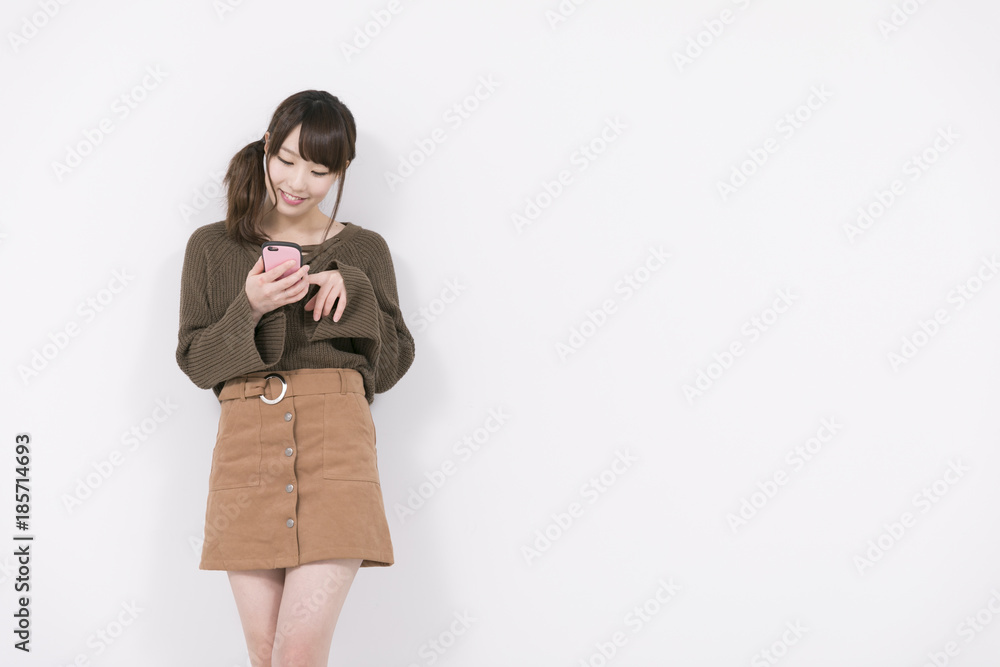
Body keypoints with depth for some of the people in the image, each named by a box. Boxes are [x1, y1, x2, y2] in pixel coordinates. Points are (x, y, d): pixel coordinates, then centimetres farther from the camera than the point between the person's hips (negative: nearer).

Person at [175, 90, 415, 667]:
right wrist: (248, 309, -9)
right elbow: (196, 362, 9)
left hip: (338, 444, -1)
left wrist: (355, 293, -6)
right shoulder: (212, 246, 13)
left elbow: (392, 365, 10)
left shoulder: (363, 250, 12)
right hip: (246, 442, 2)